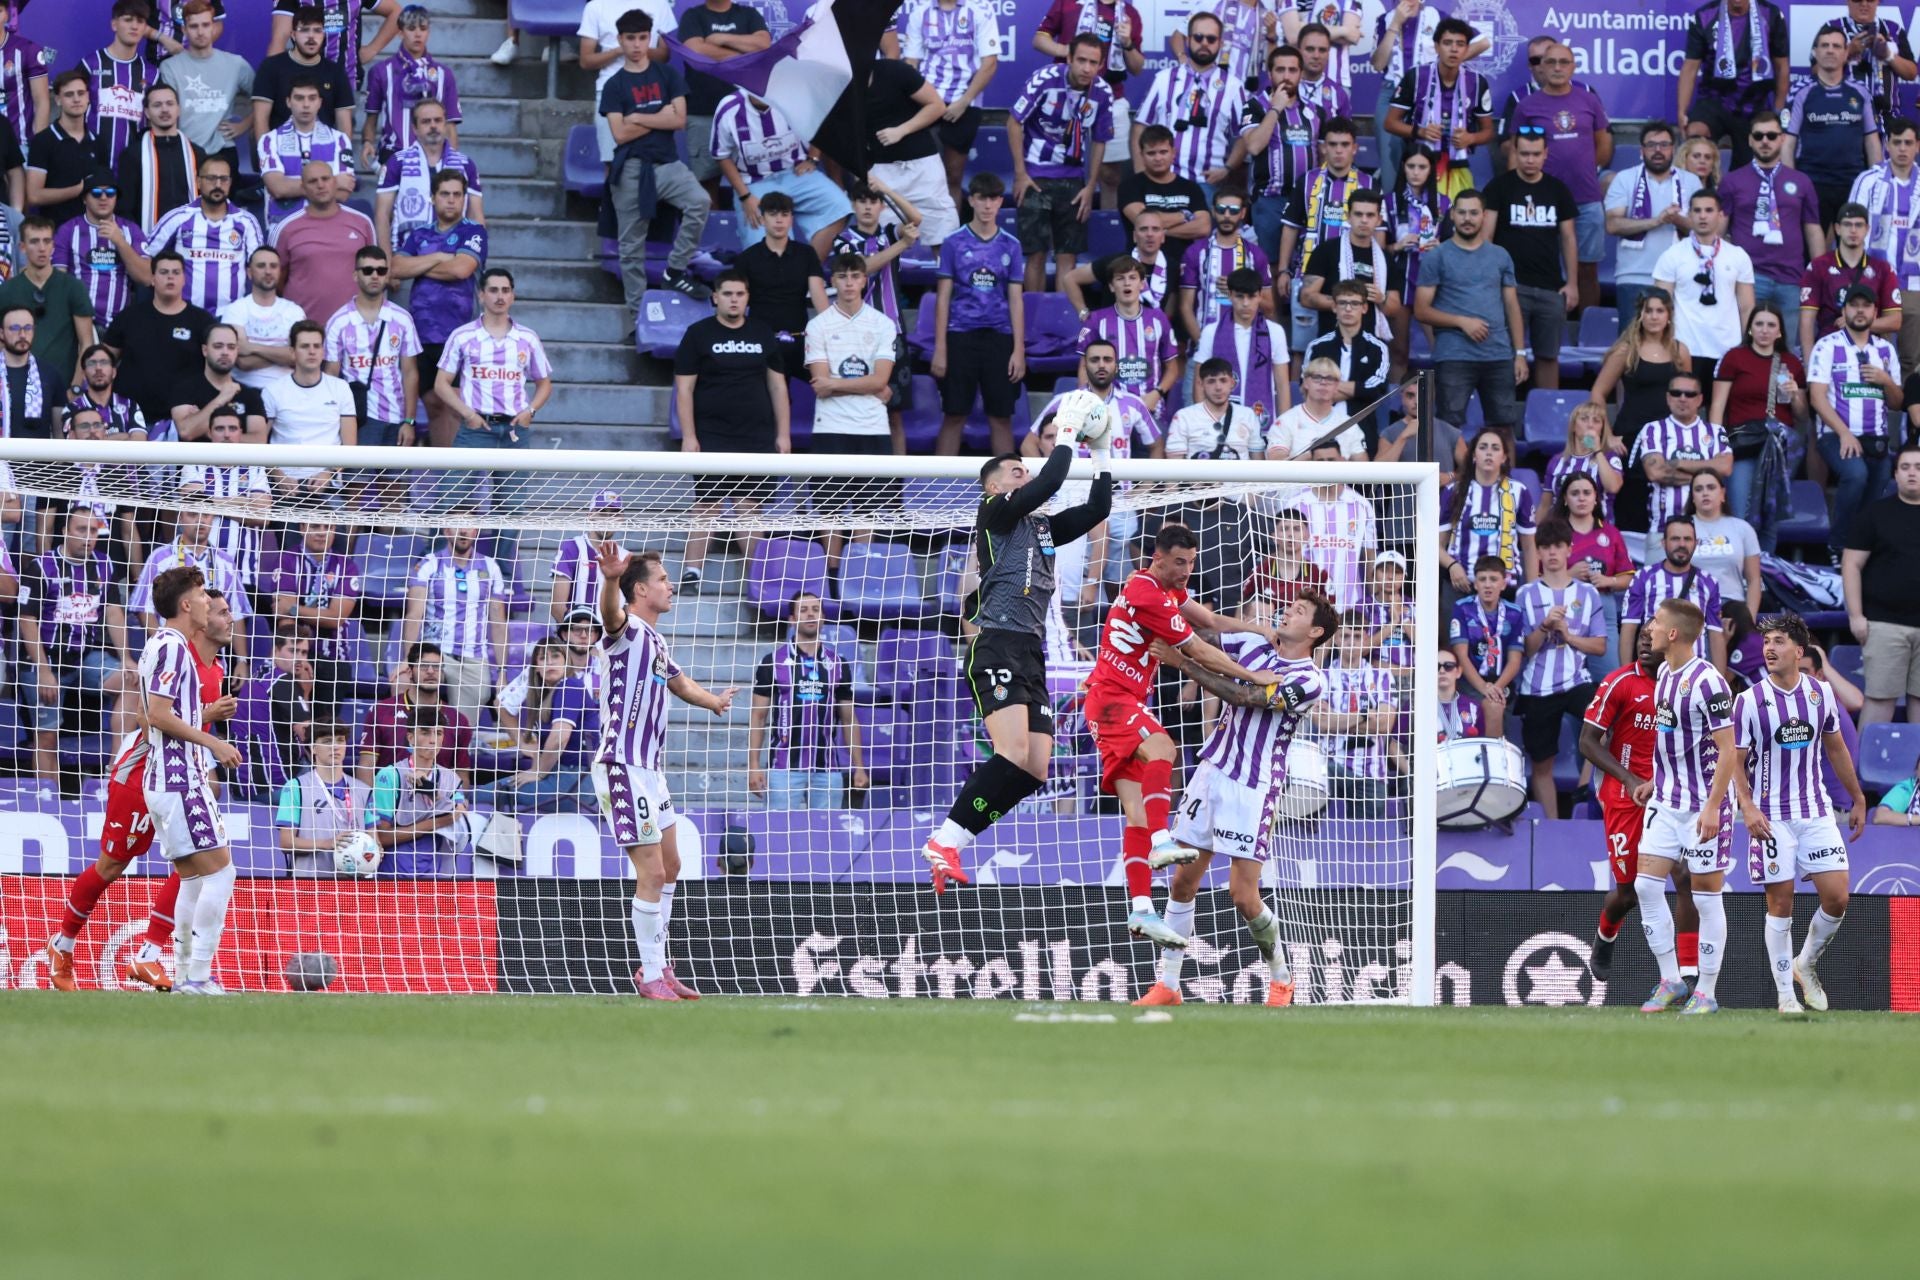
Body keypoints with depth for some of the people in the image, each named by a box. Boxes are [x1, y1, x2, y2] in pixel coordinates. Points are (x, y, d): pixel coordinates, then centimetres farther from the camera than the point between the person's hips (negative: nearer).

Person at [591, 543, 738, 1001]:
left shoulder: (655, 641, 16)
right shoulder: (628, 630, -12)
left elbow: (678, 682, 38)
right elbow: (611, 612, -37)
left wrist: (713, 701, 57)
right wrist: (610, 580, -60)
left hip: (650, 769, 10)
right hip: (623, 768, -10)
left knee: (670, 867, 17)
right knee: (652, 873, -9)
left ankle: (658, 967, 27)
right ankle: (651, 976, -1)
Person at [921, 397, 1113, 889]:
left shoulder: (1042, 526, 24)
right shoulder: (995, 512, 3)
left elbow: (1097, 508, 25)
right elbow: (1048, 484, -11)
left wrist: (1101, 452, 19)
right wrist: (1066, 433, -1)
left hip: (1032, 654, 8)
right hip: (997, 646, -8)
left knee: (1035, 770, -3)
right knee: (1014, 755, -24)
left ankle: (951, 840, 0)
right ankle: (943, 843, -20)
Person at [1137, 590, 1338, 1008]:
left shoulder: (1309, 680, -11)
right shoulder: (1253, 645, 8)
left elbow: (1244, 697, -18)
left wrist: (1184, 664, -19)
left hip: (1253, 788, -6)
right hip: (1212, 771, 6)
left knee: (1244, 895, -7)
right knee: (1183, 881, 2)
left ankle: (1280, 977, 18)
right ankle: (1167, 985, 9)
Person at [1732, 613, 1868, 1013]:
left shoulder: (1821, 693, 4)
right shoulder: (1750, 700, -7)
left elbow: (1836, 749, 16)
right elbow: (1735, 761, -5)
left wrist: (1858, 800, 20)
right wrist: (1747, 807, -20)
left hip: (1817, 813, 3)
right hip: (1771, 818, -3)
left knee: (1837, 897, -4)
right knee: (1780, 904, -1)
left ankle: (1806, 965, 21)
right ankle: (1785, 995, 7)